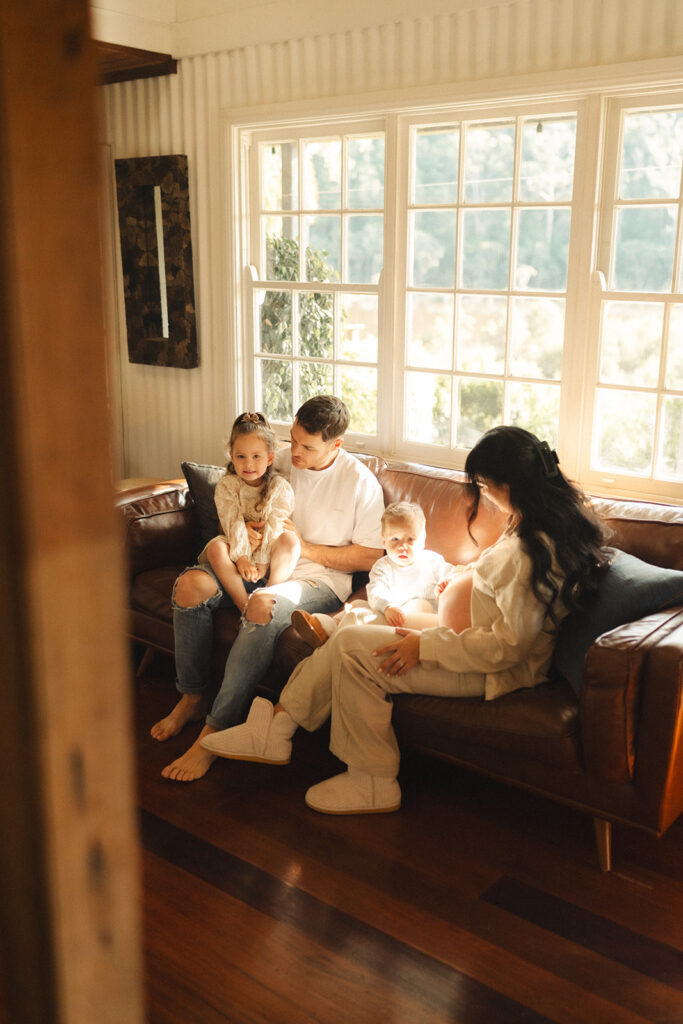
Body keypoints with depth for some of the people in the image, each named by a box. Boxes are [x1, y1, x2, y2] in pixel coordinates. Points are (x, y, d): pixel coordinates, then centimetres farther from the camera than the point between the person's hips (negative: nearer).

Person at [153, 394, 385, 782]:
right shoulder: (281, 462, 5)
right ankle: (191, 698, -5)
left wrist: (305, 547, -14)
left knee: (263, 605, -38)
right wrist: (243, 529, -8)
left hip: (319, 579, -5)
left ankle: (213, 734, -31)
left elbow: (370, 557, -7)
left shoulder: (360, 482, -8)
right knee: (191, 584, -22)